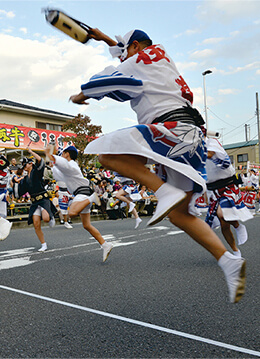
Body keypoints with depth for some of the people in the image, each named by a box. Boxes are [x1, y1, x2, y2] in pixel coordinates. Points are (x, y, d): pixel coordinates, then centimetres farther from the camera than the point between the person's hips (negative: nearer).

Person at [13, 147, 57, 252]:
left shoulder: (37, 172, 2)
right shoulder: (25, 180, 18)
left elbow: (40, 160, -17)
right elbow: (18, 194, 18)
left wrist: (31, 151, -6)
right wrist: (16, 183, 9)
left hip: (44, 200, -5)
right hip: (34, 203, 6)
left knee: (46, 218, -28)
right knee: (36, 224, -5)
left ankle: (51, 218, 10)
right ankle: (44, 245, 8)